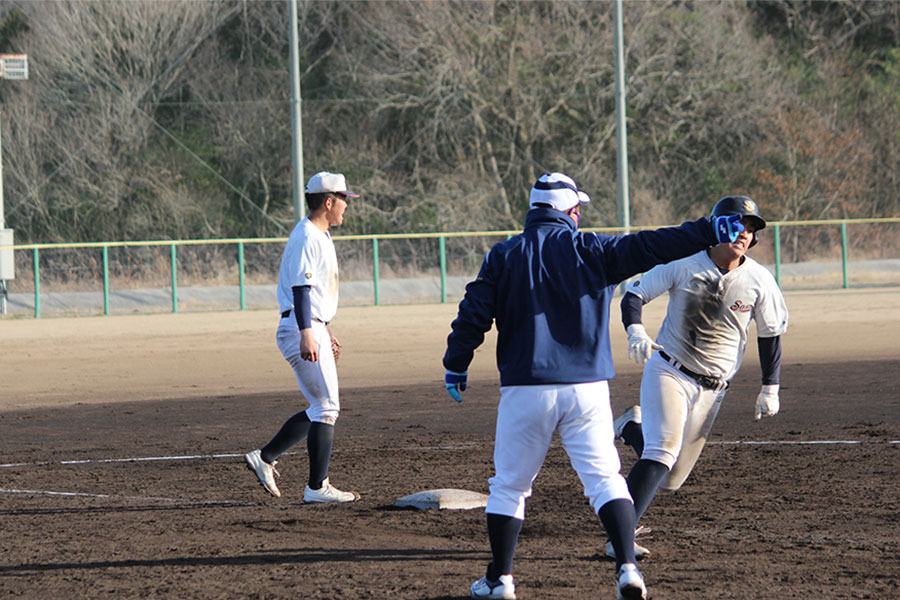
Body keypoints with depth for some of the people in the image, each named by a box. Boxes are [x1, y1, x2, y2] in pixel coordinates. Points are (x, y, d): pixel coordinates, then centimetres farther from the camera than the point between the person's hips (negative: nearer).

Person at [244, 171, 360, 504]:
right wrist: (306, 333, -32)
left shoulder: (319, 235, 18)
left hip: (312, 330, 10)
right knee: (326, 408, -8)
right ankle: (317, 487, -5)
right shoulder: (307, 237, -14)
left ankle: (264, 457, 16)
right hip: (303, 330, -10)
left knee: (322, 409, 13)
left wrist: (324, 329, 33)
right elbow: (300, 287, -23)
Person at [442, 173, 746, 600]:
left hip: (525, 390, 1)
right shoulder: (590, 250, 1)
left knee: (510, 485, 12)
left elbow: (474, 315, 1)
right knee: (604, 480, 0)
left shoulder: (504, 256, 4)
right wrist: (709, 231, -3)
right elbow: (651, 246, -5)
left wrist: (456, 365, 14)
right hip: (586, 388, -1)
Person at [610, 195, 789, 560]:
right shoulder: (683, 264, -9)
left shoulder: (759, 281, -5)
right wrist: (635, 331, -24)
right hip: (667, 373, -3)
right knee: (663, 453, -25)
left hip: (712, 390, 3)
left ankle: (633, 428, 34)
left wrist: (770, 388, 4)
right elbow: (634, 294, -4)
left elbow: (770, 334, 7)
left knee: (670, 479, 5)